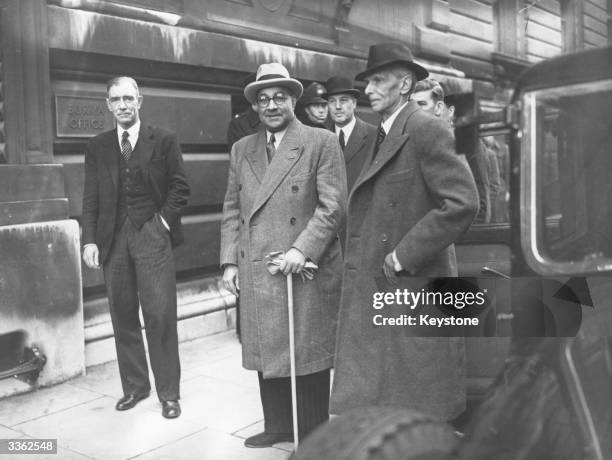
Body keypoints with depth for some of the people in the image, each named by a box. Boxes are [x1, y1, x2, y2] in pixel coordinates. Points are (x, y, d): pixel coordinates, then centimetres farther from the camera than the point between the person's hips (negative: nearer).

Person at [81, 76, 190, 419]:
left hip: (153, 235, -3)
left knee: (160, 316, -5)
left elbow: (180, 187, 4)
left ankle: (169, 392, 7)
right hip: (114, 238, 3)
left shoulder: (164, 141, 4)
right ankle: (134, 386, 22)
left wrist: (164, 221, -7)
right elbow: (91, 198, 8)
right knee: (123, 316, 8)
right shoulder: (98, 147, 11)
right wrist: (90, 240, -2)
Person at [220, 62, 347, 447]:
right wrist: (230, 261, 7)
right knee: (266, 352, 12)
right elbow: (232, 210, 15)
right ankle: (277, 426, 29)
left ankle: (313, 434, 20)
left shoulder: (322, 142, -2)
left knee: (308, 355, 4)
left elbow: (333, 205, -9)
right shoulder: (241, 149, 14)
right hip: (255, 274, 5)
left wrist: (302, 249, -19)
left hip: (308, 273, -5)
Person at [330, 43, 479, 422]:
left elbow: (462, 202, -21)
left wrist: (403, 255, -18)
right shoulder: (384, 135, 15)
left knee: (420, 423, 3)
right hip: (378, 290, 8)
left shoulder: (426, 129, -11)